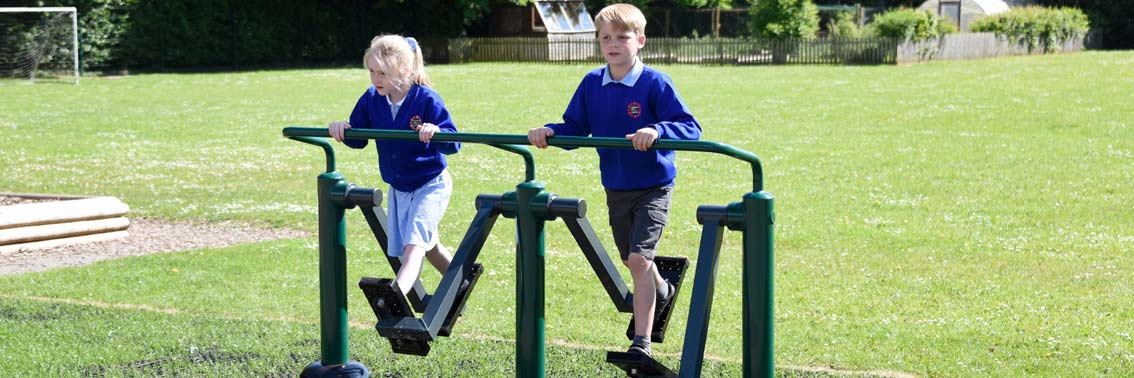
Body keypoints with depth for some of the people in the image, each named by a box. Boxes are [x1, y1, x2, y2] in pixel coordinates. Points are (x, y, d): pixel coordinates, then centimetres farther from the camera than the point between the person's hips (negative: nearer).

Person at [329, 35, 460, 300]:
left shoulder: (427, 100, -21)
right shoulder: (371, 99, -5)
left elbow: (453, 143, -24)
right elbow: (358, 139, 3)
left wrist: (437, 132, -45)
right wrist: (343, 129, -19)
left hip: (431, 185, -7)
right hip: (398, 188, 7)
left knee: (414, 245, -22)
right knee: (428, 247, 20)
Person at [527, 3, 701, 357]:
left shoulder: (655, 83, -17)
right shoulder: (592, 84, -2)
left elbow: (690, 127, -22)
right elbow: (575, 128, 5)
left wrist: (657, 131, -41)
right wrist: (550, 131, -15)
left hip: (653, 186, -6)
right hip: (616, 188, 6)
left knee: (639, 257, -16)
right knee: (632, 260, 20)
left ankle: (641, 342, -10)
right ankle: (660, 291, 54)